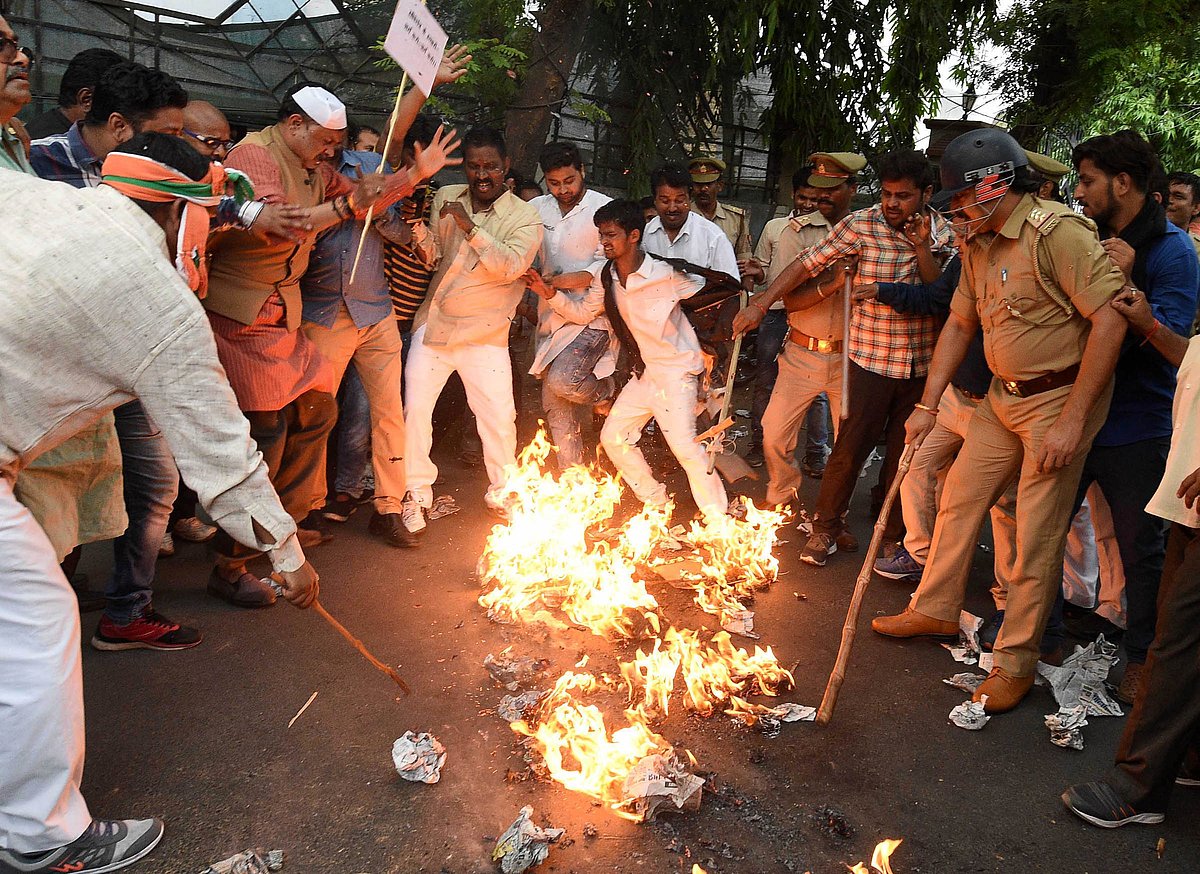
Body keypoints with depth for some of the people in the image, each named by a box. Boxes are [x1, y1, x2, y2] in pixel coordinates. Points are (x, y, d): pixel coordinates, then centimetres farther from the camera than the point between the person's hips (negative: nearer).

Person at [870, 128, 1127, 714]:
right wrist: (928, 405, 11)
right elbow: (960, 322, 15)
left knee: (1037, 538, -1)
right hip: (1002, 398, 8)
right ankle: (935, 609, 32)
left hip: (1061, 397, -8)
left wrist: (1072, 420, -23)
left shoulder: (1057, 232, -20)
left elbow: (1110, 320, -23)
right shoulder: (977, 242, 7)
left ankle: (1016, 661, 14)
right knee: (959, 499, 14)